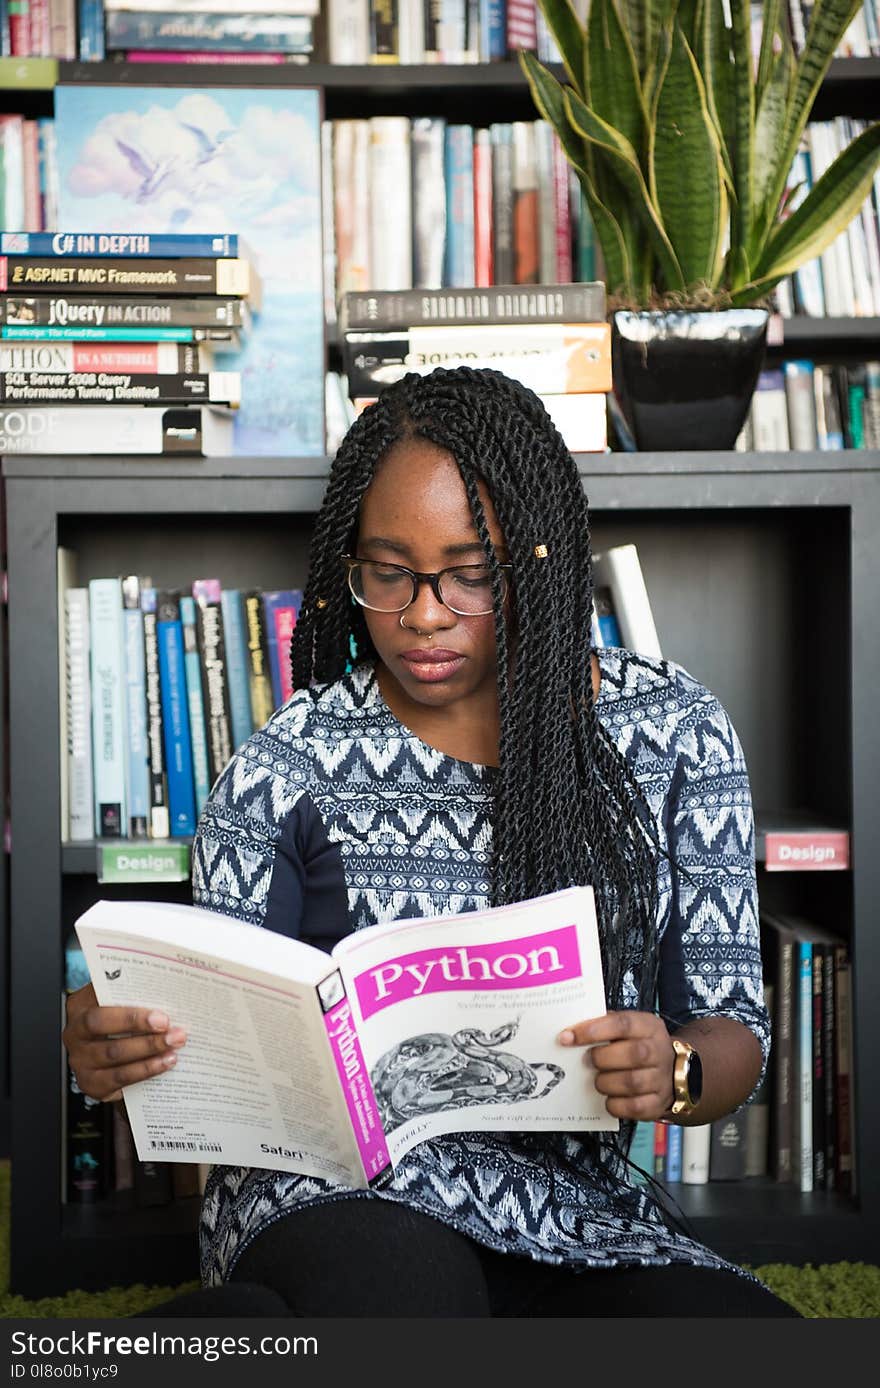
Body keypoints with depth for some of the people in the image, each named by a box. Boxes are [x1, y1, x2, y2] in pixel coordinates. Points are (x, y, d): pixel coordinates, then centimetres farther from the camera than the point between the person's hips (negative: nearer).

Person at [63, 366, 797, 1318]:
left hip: (579, 1215, 4)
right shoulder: (288, 767, 0)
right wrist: (123, 1054, -23)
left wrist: (675, 1073, -20)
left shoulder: (674, 732, 5)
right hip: (338, 1194, -4)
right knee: (404, 1278, -39)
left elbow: (735, 1036, 4)